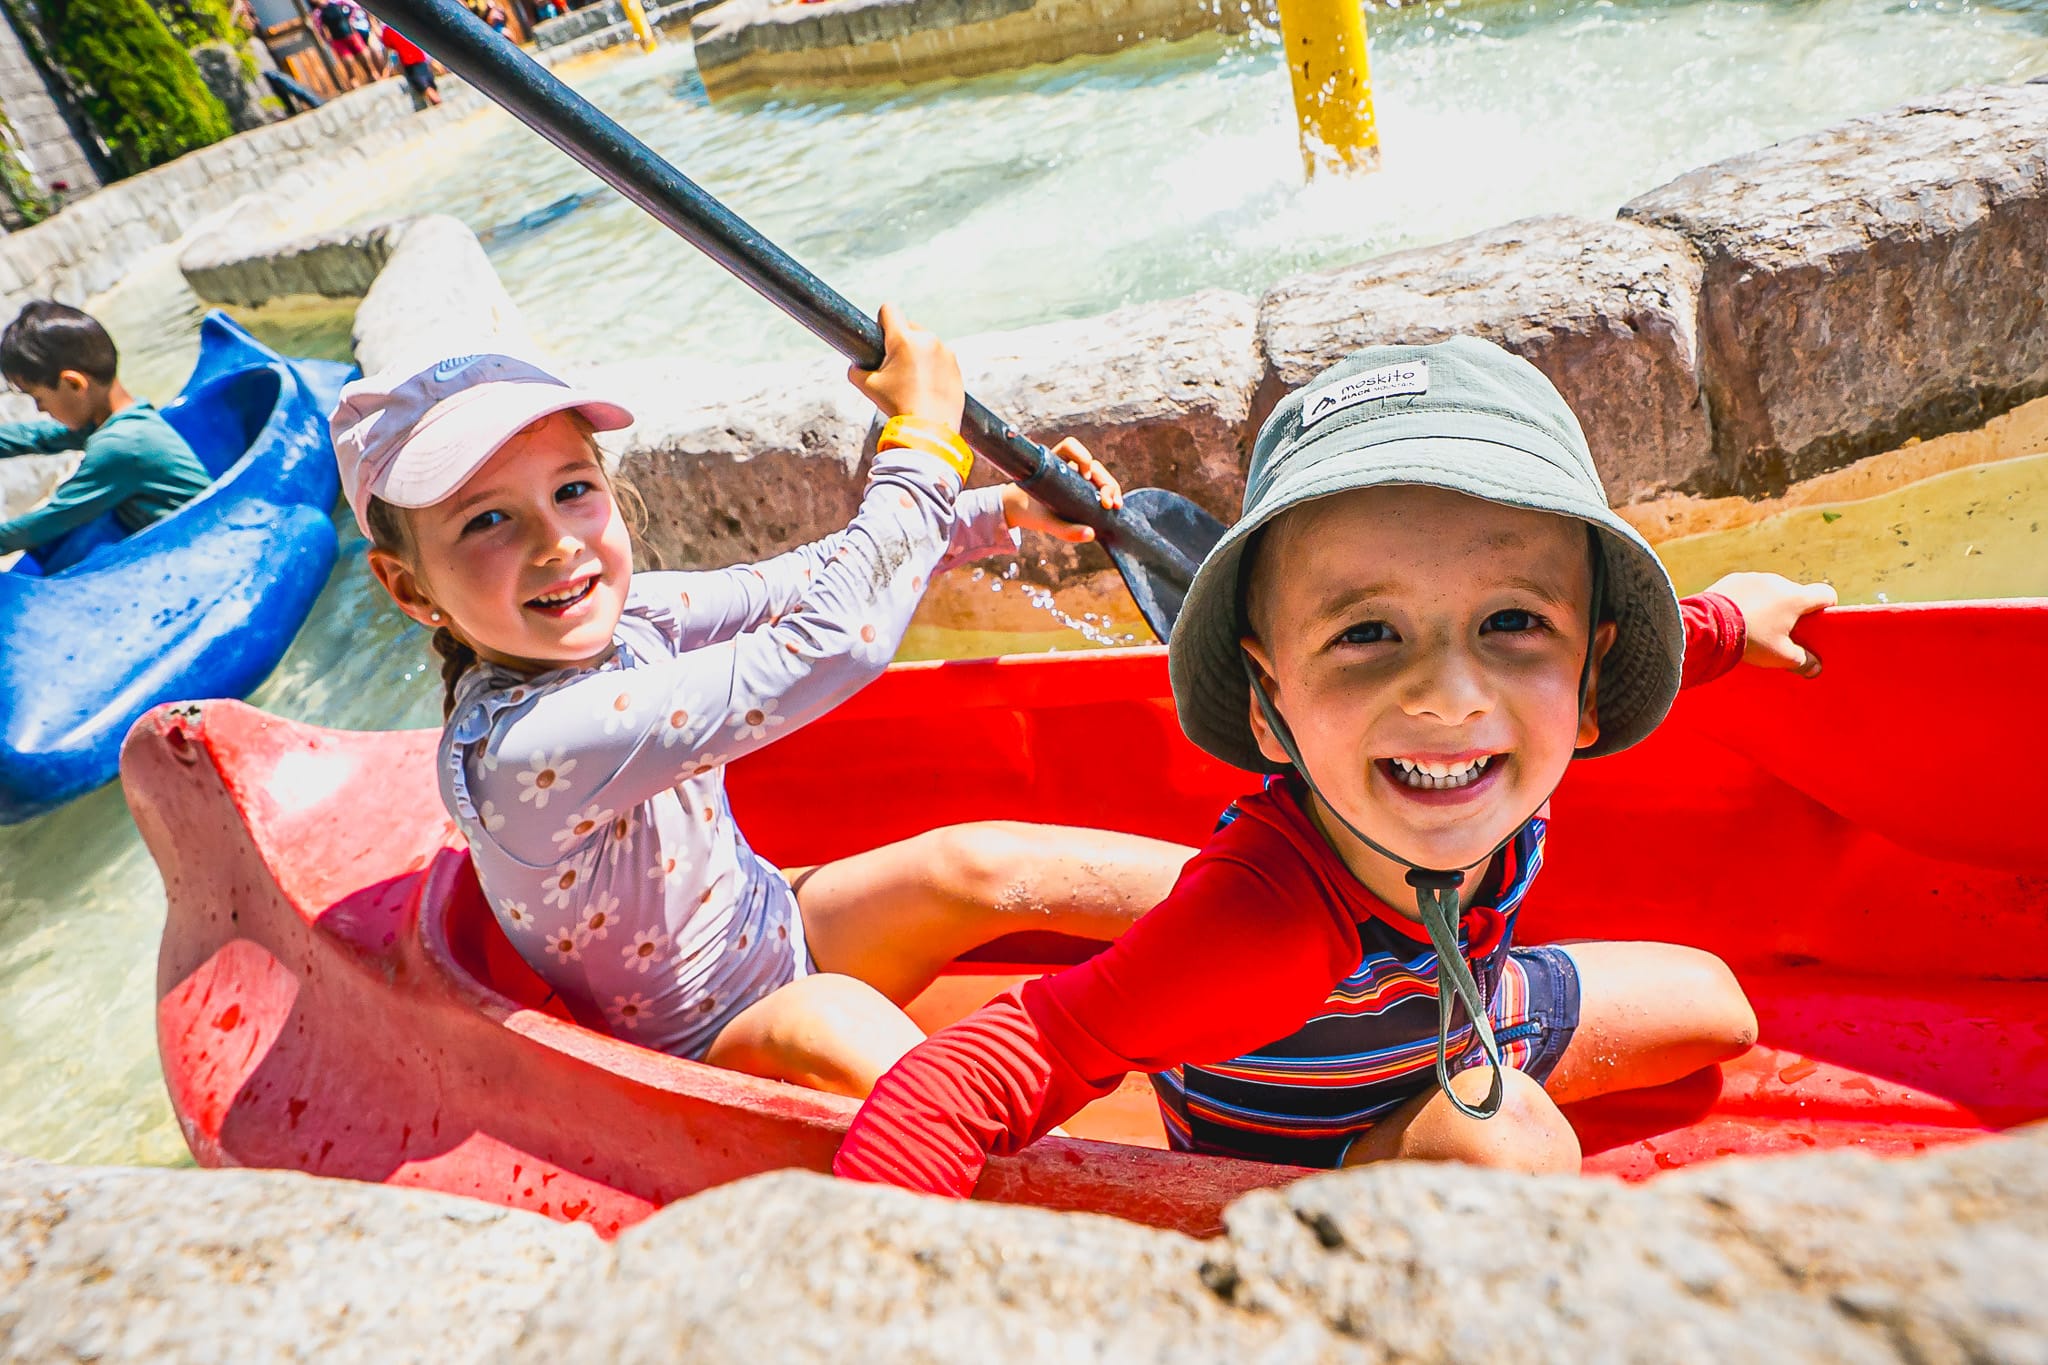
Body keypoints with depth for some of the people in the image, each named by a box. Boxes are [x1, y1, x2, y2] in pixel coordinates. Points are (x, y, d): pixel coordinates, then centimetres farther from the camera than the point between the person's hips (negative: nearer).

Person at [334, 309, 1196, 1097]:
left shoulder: (616, 617, -12)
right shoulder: (519, 748, -36)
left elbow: (816, 575, 1)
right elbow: (835, 638, -41)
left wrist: (1004, 511, -4)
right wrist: (923, 434, -29)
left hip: (772, 925, 7)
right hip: (707, 1052, -6)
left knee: (979, 866, -13)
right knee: (832, 1023, -37)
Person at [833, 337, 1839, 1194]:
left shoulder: (1512, 766, -29)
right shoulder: (1272, 923, -48)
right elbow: (966, 1084, -49)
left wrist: (1721, 620, 15)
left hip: (1455, 1014, 7)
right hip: (1288, 1148, -6)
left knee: (1710, 1005, 19)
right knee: (1508, 1145, -33)